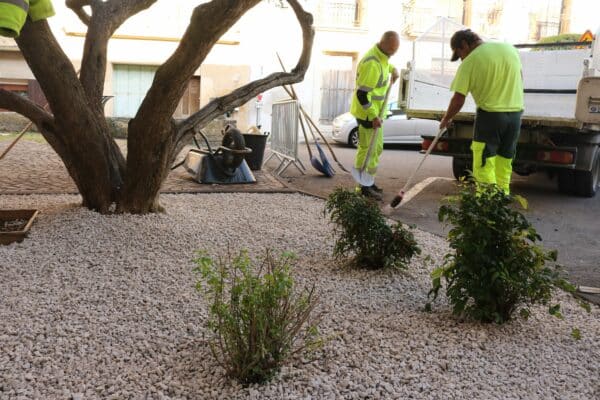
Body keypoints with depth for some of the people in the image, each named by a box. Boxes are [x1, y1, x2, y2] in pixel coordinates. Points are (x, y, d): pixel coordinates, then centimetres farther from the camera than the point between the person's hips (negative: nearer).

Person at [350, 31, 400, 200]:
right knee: (368, 148, -5)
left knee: (376, 147, 17)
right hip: (367, 113, -10)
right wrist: (373, 116, -24)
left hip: (375, 111, 10)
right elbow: (362, 94, -26)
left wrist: (392, 68, 16)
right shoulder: (372, 64, -25)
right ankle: (364, 186, 2)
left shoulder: (381, 56, 6)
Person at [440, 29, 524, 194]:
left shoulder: (470, 62, -10)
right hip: (515, 113, 6)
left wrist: (446, 120, 6)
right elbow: (520, 78, 20)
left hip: (490, 114, -6)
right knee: (504, 165, 12)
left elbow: (458, 100, -9)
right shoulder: (510, 48, 8)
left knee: (484, 167, -2)